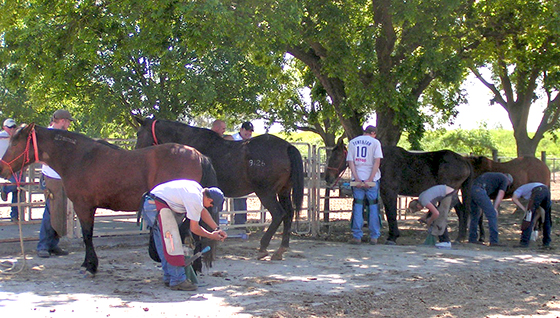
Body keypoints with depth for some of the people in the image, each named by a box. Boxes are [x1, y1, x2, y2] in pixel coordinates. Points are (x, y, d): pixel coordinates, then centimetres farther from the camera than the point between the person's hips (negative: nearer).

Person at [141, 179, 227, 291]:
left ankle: (169, 278, 21)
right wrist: (211, 236, 8)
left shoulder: (197, 188, 9)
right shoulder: (196, 201, -17)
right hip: (158, 206, -11)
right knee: (172, 244, -8)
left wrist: (217, 229, 19)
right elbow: (194, 228, -6)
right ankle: (178, 281, -6)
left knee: (163, 244, 15)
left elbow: (203, 211, 22)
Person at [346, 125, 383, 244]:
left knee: (357, 206, 4)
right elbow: (377, 161, -8)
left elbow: (350, 161, 2)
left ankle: (357, 236, 1)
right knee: (373, 206, 6)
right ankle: (374, 237, 5)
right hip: (372, 178, -2)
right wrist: (370, 179, -12)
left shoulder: (352, 142, 11)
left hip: (357, 178, 2)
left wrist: (357, 178, -6)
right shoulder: (375, 142, 2)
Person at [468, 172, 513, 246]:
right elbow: (501, 194, 4)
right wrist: (495, 208, 0)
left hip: (470, 189, 8)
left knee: (475, 215, 21)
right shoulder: (504, 179, 17)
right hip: (479, 190, -8)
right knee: (492, 214, -3)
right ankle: (494, 241, -6)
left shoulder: (492, 175, 39)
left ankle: (472, 239, 23)